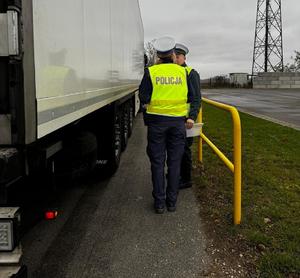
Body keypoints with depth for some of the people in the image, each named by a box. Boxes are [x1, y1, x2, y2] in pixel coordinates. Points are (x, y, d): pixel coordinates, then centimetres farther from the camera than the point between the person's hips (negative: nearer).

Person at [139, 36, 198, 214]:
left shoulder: (151, 72, -4)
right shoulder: (182, 72, 1)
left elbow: (144, 98, -7)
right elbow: (191, 97, 3)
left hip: (157, 121, -1)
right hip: (178, 121, 1)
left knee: (158, 162, 7)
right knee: (174, 162, 10)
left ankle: (159, 202, 10)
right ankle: (172, 201, 16)